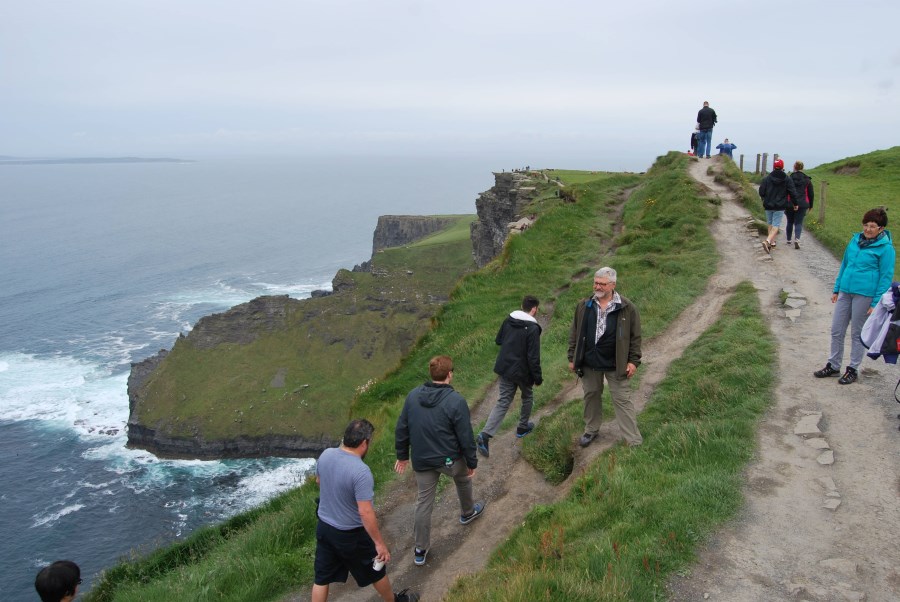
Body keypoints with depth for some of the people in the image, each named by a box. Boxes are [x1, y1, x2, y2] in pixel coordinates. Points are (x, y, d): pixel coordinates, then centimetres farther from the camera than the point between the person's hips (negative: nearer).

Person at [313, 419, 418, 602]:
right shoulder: (361, 471, -32)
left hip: (324, 527, 6)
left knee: (322, 577, 18)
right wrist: (379, 543, -18)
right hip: (351, 534, -6)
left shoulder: (326, 455, -10)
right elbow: (366, 513, -29)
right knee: (375, 571, 20)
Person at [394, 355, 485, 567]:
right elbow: (466, 437, -15)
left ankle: (420, 550, 22)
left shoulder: (413, 396, -7)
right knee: (463, 480, 29)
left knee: (424, 502, 14)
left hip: (421, 461, 3)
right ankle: (468, 512, 54)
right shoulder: (456, 401, -22)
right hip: (450, 459, -3)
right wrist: (472, 462, -1)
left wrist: (402, 455, 14)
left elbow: (401, 429, 2)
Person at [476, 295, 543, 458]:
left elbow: (498, 340, 14)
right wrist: (538, 377, -9)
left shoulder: (508, 320, 1)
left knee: (503, 402, 7)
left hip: (504, 368, 5)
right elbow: (533, 357, -19)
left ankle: (485, 435, -8)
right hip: (522, 371, -5)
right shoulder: (532, 328, -18)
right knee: (527, 397, 23)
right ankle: (523, 427, 39)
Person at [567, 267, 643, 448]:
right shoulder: (583, 306, 2)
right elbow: (575, 333, 8)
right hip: (589, 363, 3)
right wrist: (572, 358, 7)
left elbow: (635, 336, -2)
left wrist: (633, 360, -6)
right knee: (591, 395, 16)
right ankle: (591, 430, 35)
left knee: (622, 400, 1)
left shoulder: (626, 308, -6)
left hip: (615, 364, -3)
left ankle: (634, 441, 7)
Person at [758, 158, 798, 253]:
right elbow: (793, 193, -6)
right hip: (780, 206, -2)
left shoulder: (766, 179, -4)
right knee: (776, 225, -4)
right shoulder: (787, 179, -5)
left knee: (770, 224, 17)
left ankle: (772, 242, 25)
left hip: (768, 206, 2)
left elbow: (761, 192, -4)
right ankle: (767, 241, -24)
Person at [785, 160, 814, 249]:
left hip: (790, 204, 0)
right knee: (798, 223, 2)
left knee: (790, 222, 14)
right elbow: (811, 194, 8)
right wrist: (810, 205, 17)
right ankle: (797, 239, -20)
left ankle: (788, 241, 22)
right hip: (802, 205, 0)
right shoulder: (807, 180, 4)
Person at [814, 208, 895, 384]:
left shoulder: (886, 248, -10)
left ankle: (853, 370, 21)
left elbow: (886, 277, -9)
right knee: (836, 331, 11)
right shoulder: (856, 239, 8)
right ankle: (833, 366, 25)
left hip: (865, 295, -6)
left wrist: (876, 303, -12)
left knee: (857, 334, 6)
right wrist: (836, 289, 17)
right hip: (845, 292, 6)